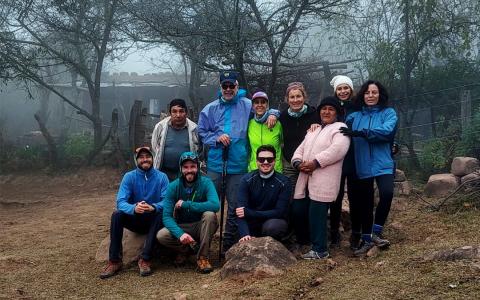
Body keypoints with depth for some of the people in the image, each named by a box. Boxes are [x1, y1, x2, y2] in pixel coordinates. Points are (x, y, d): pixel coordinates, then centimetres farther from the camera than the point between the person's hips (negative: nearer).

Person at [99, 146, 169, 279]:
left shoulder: (161, 177, -6)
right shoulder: (129, 177, -5)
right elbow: (120, 202, -16)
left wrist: (153, 207, -39)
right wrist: (134, 208, -39)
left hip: (153, 220, -1)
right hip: (135, 219, 1)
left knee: (161, 215, -33)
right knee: (117, 215, -26)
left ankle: (145, 260, -30)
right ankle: (114, 261, -23)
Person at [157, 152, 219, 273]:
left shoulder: (206, 182, -14)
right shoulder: (173, 187, -9)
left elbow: (215, 205, -32)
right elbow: (167, 216, -15)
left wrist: (185, 204, -28)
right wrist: (180, 234, -34)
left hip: (201, 227, -1)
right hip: (182, 227, 1)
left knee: (209, 215, -32)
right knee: (161, 236, -27)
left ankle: (202, 257, -19)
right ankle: (185, 248, 3)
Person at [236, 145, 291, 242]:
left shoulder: (284, 182, -10)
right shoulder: (246, 180, -8)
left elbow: (280, 212, -15)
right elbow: (241, 212, -18)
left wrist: (248, 213, -22)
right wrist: (245, 234, -36)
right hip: (251, 224, 1)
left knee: (272, 226, -34)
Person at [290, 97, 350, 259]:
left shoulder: (339, 128, 2)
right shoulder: (313, 130, 27)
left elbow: (338, 149, -16)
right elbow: (300, 150, 20)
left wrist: (315, 163, -19)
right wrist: (298, 163, -3)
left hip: (323, 182, -7)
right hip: (305, 180, 7)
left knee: (316, 214, -9)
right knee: (297, 211, 7)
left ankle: (320, 250, 2)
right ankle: (303, 242, 26)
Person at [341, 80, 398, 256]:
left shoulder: (389, 113, 2)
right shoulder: (354, 116, 11)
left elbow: (386, 131, -17)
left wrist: (361, 133, -25)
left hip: (382, 164, -3)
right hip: (362, 166, 3)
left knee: (387, 193, -27)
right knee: (365, 203, 10)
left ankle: (376, 233, -10)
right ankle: (367, 241, 24)